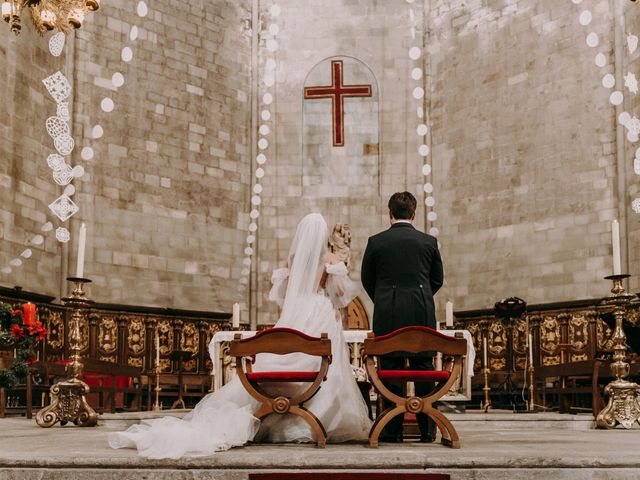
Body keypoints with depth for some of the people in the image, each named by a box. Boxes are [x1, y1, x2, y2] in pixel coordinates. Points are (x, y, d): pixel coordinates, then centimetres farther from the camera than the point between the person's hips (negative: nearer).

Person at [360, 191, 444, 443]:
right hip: (422, 314, 1)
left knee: (389, 371, 4)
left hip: (387, 315, -1)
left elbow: (367, 279, 8)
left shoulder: (376, 241, -1)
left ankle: (392, 430, 5)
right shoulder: (429, 241, 3)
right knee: (424, 371, 7)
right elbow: (437, 279, 11)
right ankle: (427, 429, 9)